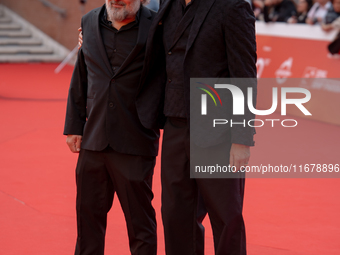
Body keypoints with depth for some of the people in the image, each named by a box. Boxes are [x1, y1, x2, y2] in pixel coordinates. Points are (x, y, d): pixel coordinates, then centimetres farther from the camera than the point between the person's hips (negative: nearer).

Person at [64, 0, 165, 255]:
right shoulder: (90, 23, 8)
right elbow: (80, 78, 13)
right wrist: (74, 125, 11)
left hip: (134, 143, -5)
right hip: (93, 139, 5)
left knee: (139, 218, 5)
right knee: (88, 213, 14)